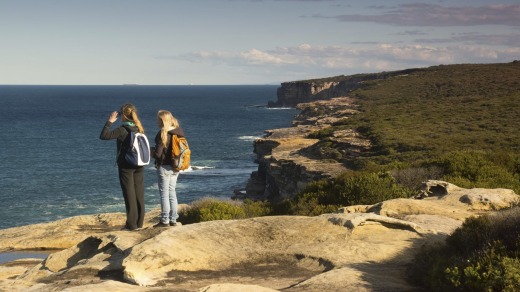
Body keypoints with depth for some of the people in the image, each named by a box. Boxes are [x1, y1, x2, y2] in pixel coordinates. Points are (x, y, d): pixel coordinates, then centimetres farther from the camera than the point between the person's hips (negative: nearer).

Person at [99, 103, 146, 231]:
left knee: (129, 195, 0)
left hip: (126, 166, -5)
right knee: (139, 194, 9)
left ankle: (132, 224, 2)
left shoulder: (122, 130, -15)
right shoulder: (140, 129, 3)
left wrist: (109, 122, -12)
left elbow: (103, 136, -20)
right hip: (139, 166, 5)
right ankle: (139, 222, 14)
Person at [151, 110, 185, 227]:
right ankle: (173, 219, 18)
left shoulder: (163, 134, -18)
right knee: (172, 192, 14)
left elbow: (158, 154, -20)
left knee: (164, 194, 0)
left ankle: (165, 221, 3)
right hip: (175, 167, 7)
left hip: (164, 167, -7)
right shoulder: (178, 133, 3)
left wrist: (151, 151, 3)